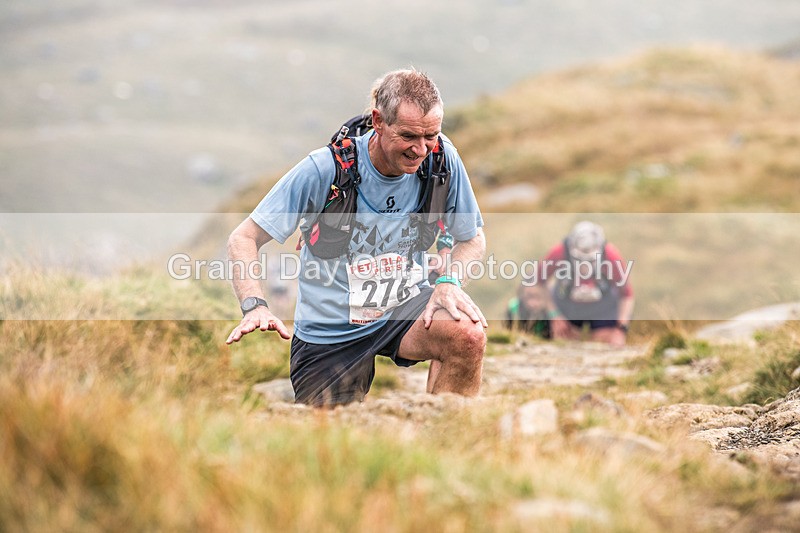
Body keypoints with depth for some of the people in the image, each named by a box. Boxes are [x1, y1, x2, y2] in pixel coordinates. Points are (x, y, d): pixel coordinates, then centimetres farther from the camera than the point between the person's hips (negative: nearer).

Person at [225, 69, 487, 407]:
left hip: (404, 307, 2)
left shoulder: (442, 159, -11)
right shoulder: (325, 169, -19)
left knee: (468, 334, -29)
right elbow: (243, 239, -15)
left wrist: (448, 282, -18)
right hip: (329, 332, -1)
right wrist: (255, 306, -32)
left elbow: (472, 239, 4)